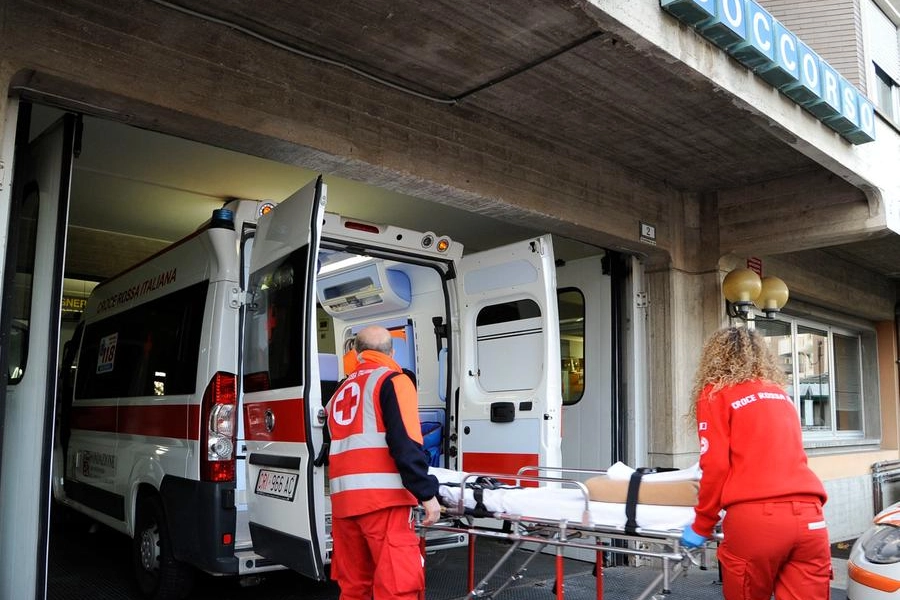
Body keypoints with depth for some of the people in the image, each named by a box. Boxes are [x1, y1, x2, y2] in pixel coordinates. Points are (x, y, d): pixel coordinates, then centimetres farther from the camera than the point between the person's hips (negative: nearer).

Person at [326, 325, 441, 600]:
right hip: (382, 496, -7)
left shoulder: (342, 389, 21)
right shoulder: (393, 380, 0)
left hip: (343, 499, 7)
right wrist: (427, 493, -13)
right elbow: (406, 443, -13)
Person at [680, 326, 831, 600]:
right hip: (808, 515, 5)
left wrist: (701, 525, 7)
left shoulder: (715, 393, 6)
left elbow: (715, 466, -3)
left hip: (754, 518, -4)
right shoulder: (782, 395, 22)